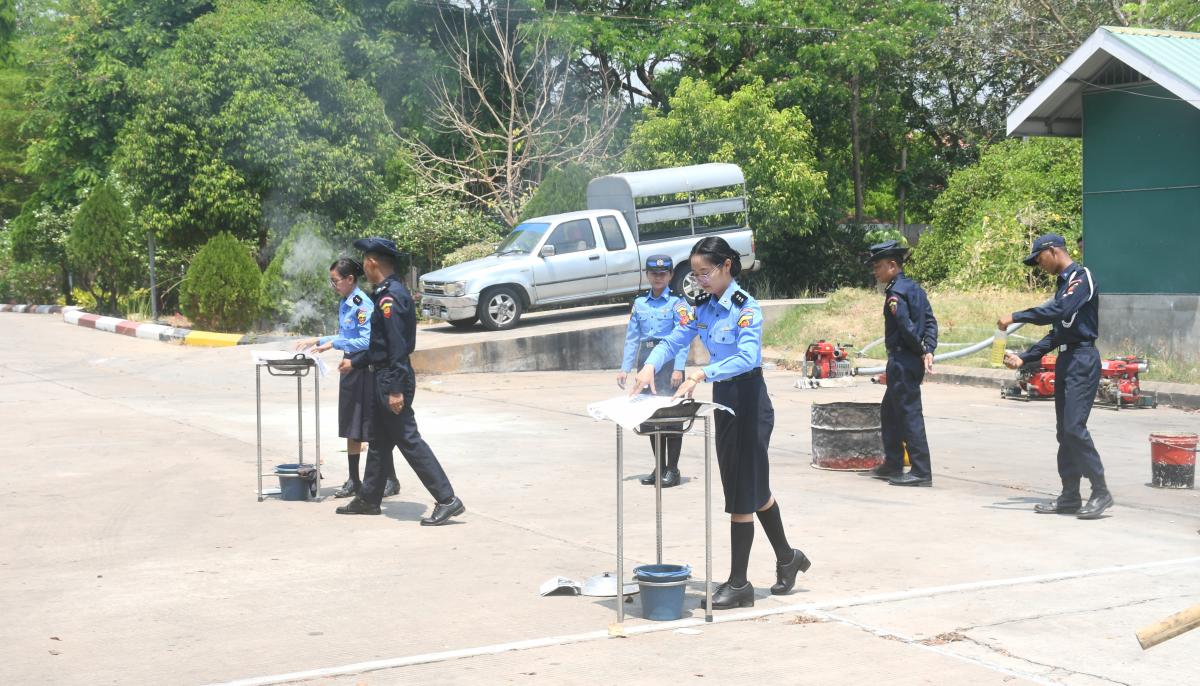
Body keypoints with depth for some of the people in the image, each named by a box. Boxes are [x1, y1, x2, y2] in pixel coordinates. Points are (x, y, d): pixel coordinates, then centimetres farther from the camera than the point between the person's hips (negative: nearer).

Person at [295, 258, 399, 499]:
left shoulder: (363, 305, -17)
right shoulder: (344, 303, 10)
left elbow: (367, 341, -21)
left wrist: (333, 344, -21)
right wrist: (317, 341, 11)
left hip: (366, 369, -9)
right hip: (351, 367, 9)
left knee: (373, 428, -2)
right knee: (351, 428, 12)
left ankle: (391, 480, 7)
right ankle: (353, 481, 19)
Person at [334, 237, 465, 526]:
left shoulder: (390, 298, -19)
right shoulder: (390, 292, 12)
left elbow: (398, 347, -24)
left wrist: (396, 390, -25)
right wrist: (355, 363, 29)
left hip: (393, 380, -10)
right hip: (385, 378, 10)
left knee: (408, 440, -8)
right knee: (379, 440, 18)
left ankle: (447, 500, -9)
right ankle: (368, 499, 29)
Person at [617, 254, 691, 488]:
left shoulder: (677, 303, -3)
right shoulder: (639, 303, 12)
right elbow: (632, 337, 12)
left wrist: (678, 368, -19)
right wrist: (625, 368, 5)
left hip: (669, 362, -5)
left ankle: (672, 469, 3)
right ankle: (659, 467, 19)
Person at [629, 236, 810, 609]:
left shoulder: (746, 308, -18)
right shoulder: (704, 307, 6)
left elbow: (747, 357, -31)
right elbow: (675, 340, 7)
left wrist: (701, 374, -41)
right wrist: (651, 365, -14)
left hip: (749, 400, -8)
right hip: (722, 397, 8)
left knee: (743, 491, -4)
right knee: (755, 488, 18)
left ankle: (739, 583, 1)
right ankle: (787, 558, 35)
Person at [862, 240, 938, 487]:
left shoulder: (895, 293, -15)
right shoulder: (914, 288, 13)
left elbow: (907, 328, -22)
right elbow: (931, 322, 8)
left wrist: (921, 351, -9)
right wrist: (928, 351, 0)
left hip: (901, 360, -10)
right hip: (913, 360, 10)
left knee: (909, 414, -6)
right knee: (889, 412, 19)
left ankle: (921, 472, -5)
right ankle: (892, 465, 26)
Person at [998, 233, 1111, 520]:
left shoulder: (1082, 277, -9)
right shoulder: (1064, 283, 20)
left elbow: (1058, 311, -25)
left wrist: (1016, 317, -20)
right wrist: (1024, 358, 16)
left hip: (1083, 359, -10)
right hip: (1066, 359, 10)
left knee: (1074, 426, -15)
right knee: (1064, 430, 8)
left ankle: (1101, 492, -9)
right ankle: (1070, 496, 12)